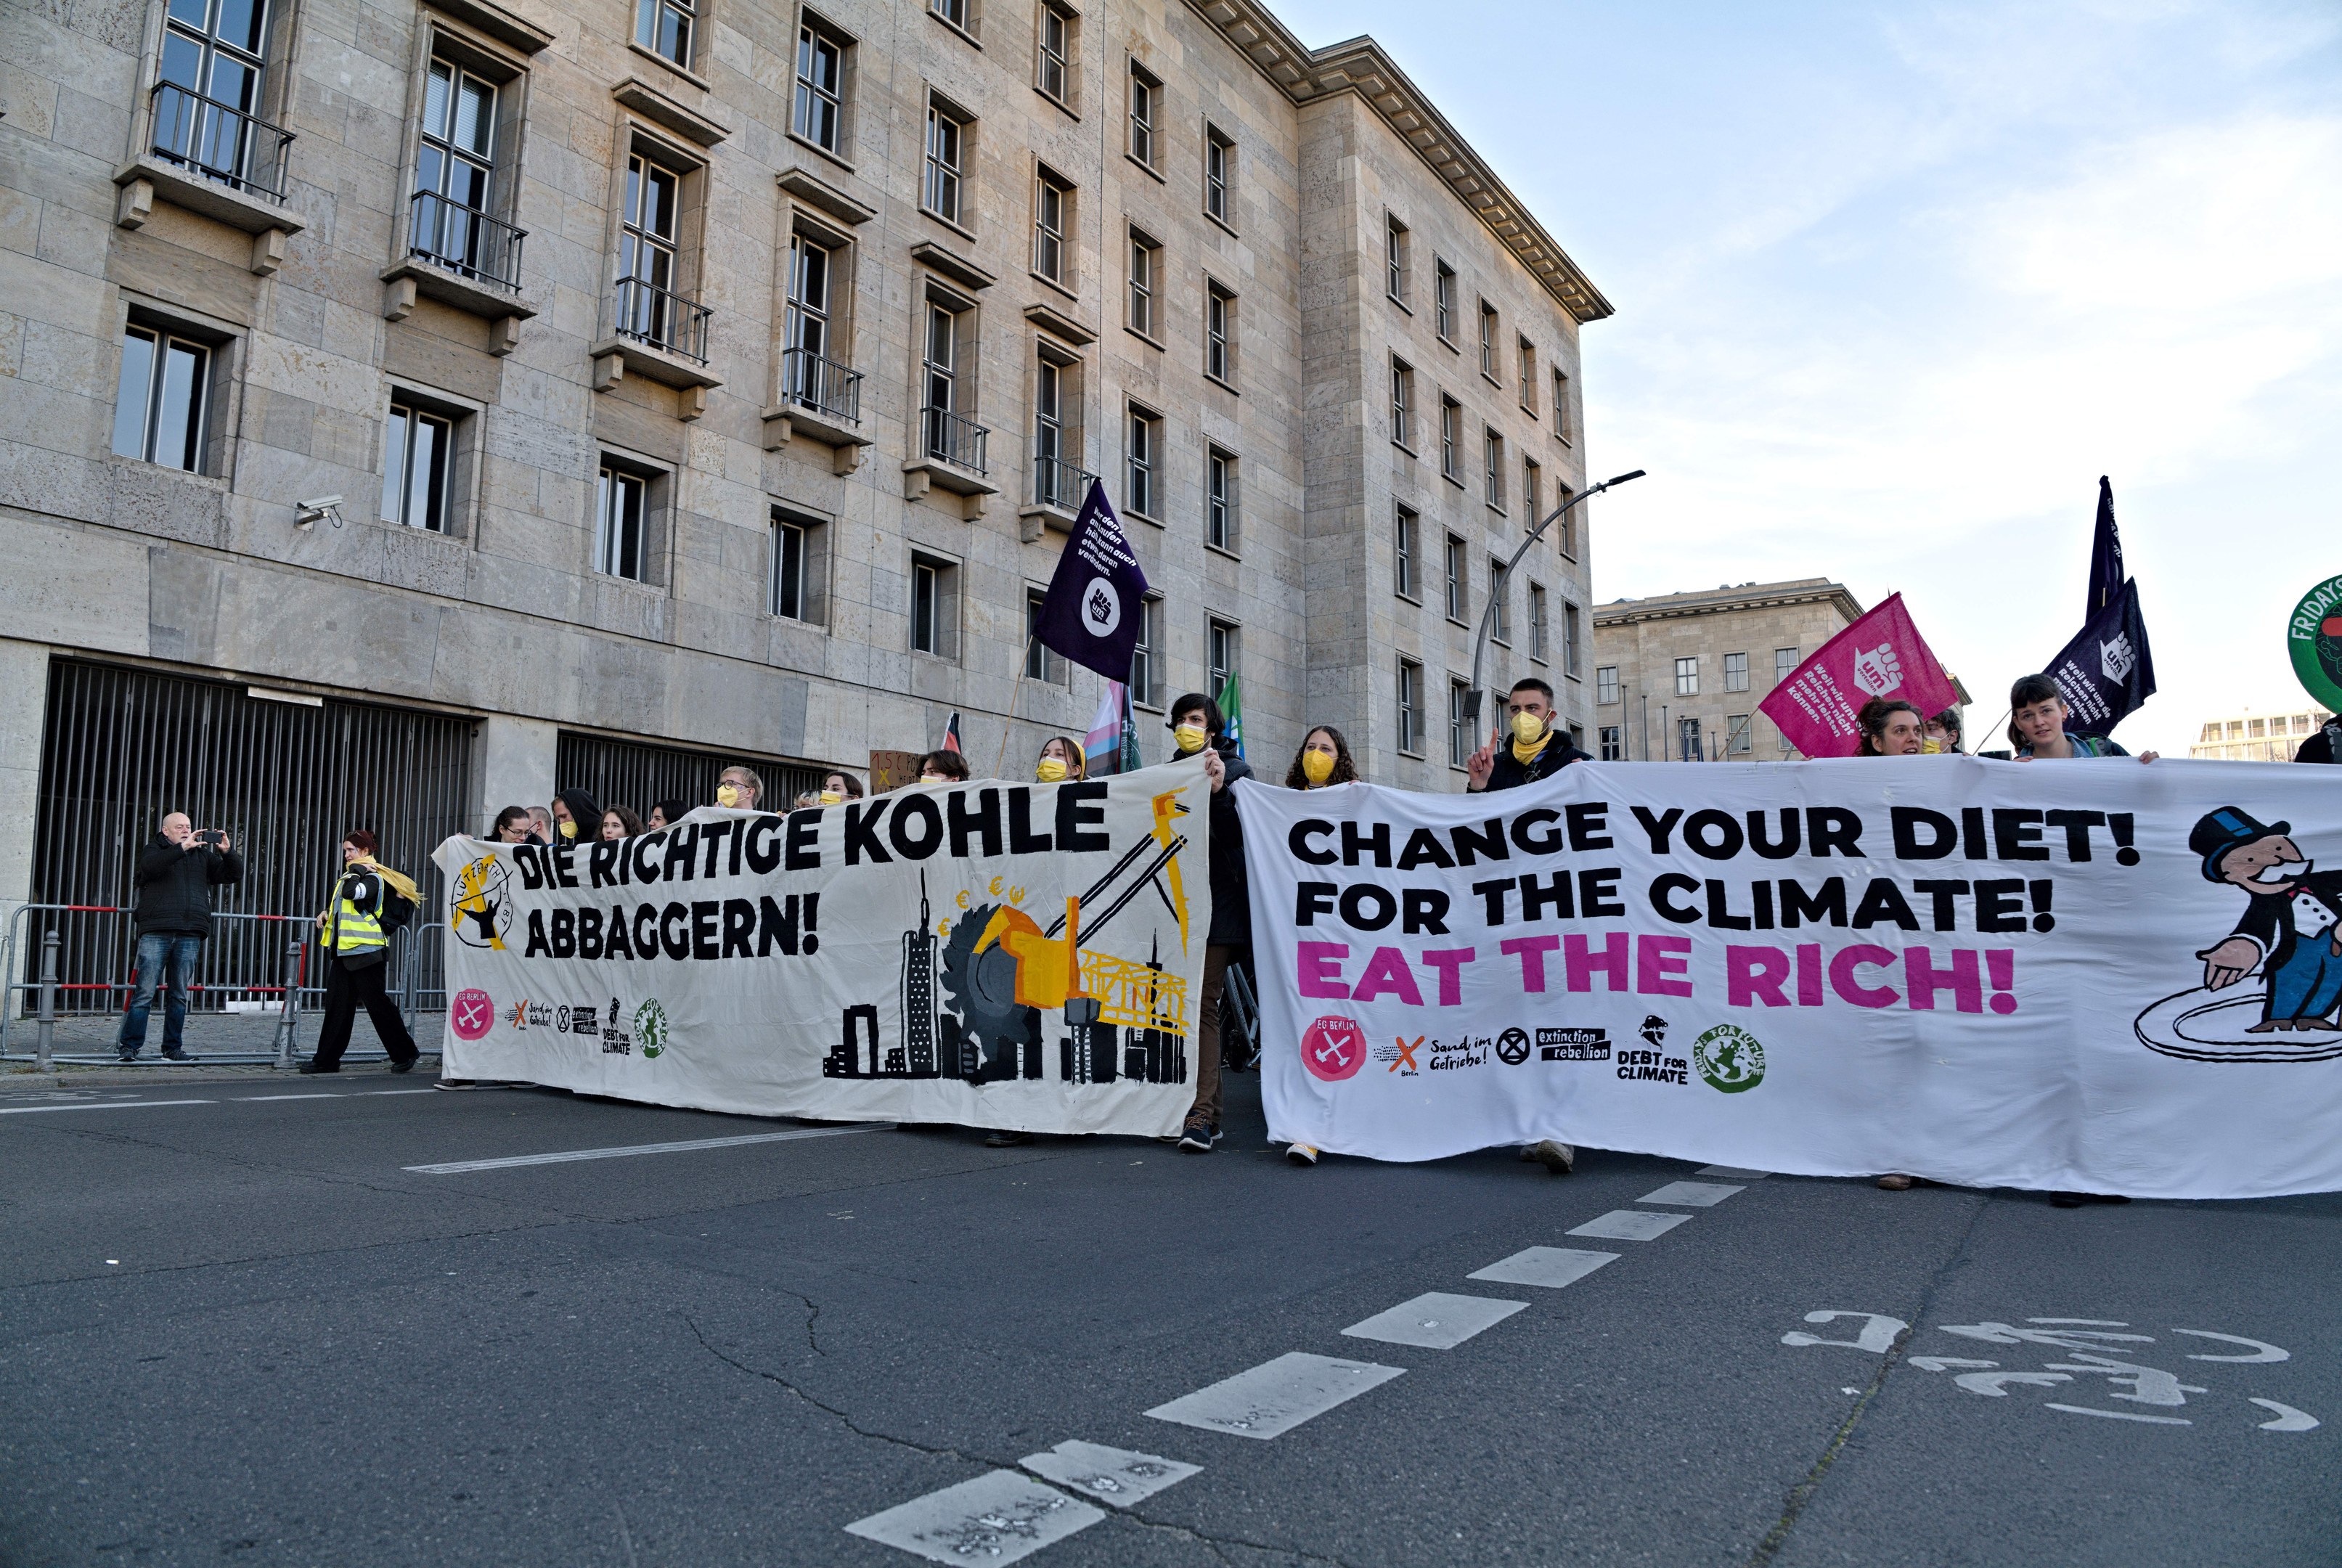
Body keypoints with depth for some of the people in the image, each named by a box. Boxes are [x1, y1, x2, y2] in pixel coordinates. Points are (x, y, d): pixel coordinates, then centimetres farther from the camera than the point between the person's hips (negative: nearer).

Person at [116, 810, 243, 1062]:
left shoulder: (203, 856, 19)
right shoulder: (154, 850, 10)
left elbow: (235, 875, 16)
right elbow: (150, 865, -14)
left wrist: (227, 852, -2)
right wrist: (184, 847, -21)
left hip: (189, 936, 3)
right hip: (156, 933, -3)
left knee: (179, 995, 6)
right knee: (145, 992, -6)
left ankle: (173, 1048, 10)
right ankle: (129, 1046, 0)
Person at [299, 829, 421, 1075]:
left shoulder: (374, 878, -11)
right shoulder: (349, 877, 18)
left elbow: (352, 892, -30)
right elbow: (338, 901, 31)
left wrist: (357, 870, -16)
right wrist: (325, 912, 12)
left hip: (366, 950, -9)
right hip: (342, 949, 9)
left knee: (377, 1004, -3)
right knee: (337, 1005, 7)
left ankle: (405, 1053, 8)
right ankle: (327, 1059, 10)